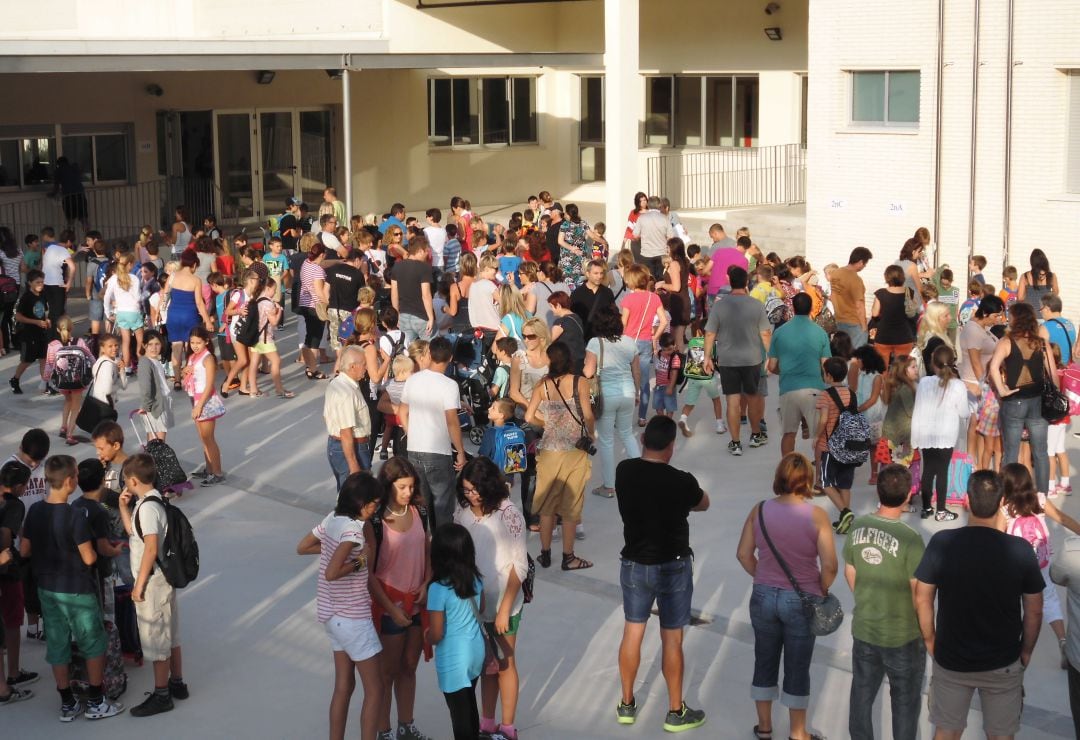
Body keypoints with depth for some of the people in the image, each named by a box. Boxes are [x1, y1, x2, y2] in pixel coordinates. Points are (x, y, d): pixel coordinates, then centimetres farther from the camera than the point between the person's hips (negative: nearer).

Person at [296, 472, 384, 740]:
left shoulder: (332, 519, 2)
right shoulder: (353, 529, -23)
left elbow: (302, 547, 16)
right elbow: (331, 573, -31)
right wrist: (361, 559, -18)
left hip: (334, 614, 9)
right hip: (352, 618, -9)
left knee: (344, 686, 16)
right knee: (374, 690, 1)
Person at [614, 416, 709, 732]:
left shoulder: (624, 471, -9)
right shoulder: (681, 481, -21)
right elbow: (703, 504, 0)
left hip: (634, 564, 4)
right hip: (673, 567, -4)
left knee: (632, 633, 15)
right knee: (671, 639, 6)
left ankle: (627, 705, 27)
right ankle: (676, 712, 17)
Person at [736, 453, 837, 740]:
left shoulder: (759, 511, -8)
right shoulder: (816, 516, -16)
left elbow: (743, 554, 0)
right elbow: (829, 566, -16)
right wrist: (822, 592, 2)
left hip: (764, 597, 3)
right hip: (801, 601, -3)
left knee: (764, 662, 18)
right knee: (798, 668, 12)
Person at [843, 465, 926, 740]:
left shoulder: (857, 527, -9)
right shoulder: (910, 539, -25)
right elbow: (919, 595, -18)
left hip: (863, 628, 5)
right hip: (903, 635, -4)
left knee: (862, 693, 21)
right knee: (905, 700, 16)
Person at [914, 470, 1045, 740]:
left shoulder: (941, 543, -16)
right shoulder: (1020, 550, -17)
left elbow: (922, 599, -6)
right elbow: (1034, 611, -7)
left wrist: (930, 641, 10)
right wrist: (1026, 652, 10)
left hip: (950, 659, 1)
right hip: (1003, 663, -1)